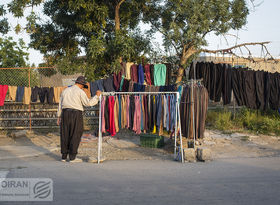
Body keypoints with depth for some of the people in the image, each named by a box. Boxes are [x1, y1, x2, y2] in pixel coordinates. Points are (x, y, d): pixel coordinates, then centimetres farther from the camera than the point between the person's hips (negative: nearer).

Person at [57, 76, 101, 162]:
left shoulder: (65, 90, 16)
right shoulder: (80, 91, -3)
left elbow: (60, 105, 17)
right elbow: (88, 103, -10)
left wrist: (59, 116, 21)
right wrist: (97, 96, 1)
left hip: (65, 113, 6)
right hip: (76, 114, -6)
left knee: (65, 135, 10)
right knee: (75, 135, 0)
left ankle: (64, 156, 14)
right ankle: (72, 157, -1)